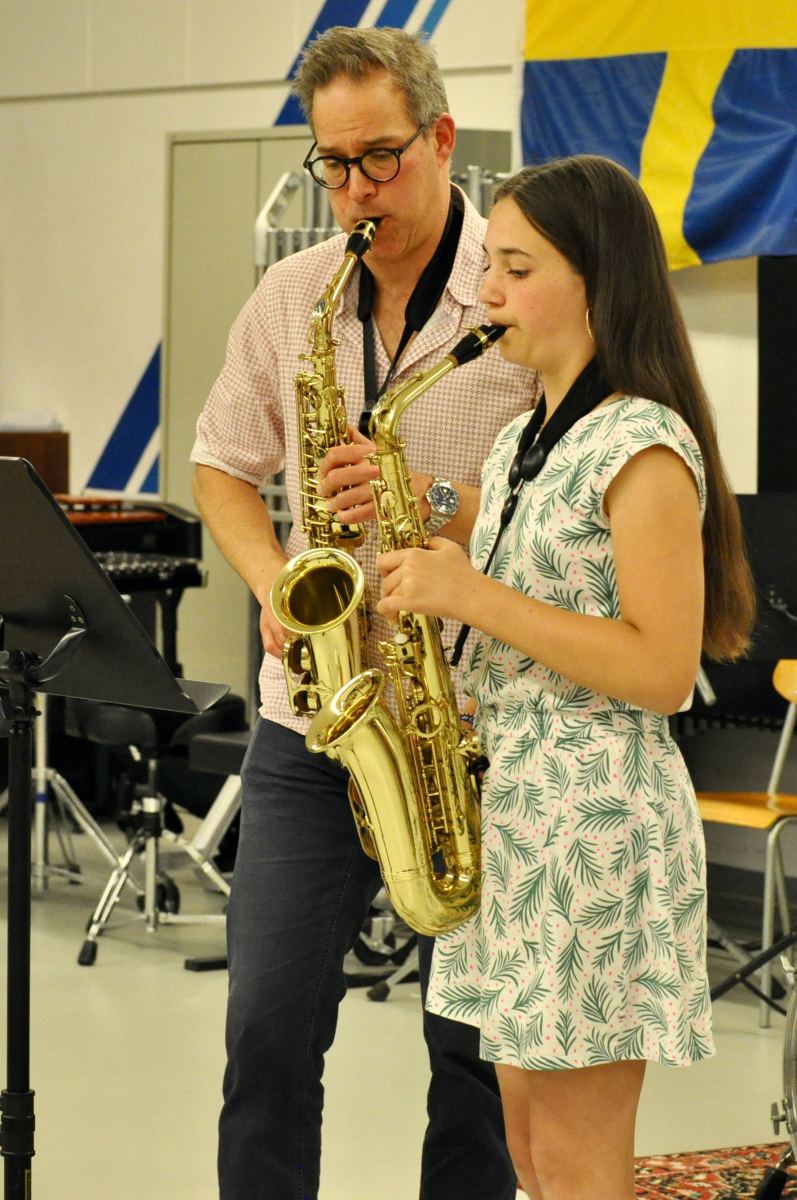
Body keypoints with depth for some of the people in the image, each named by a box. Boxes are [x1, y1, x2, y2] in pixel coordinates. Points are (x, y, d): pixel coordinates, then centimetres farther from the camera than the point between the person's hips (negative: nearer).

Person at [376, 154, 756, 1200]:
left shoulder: (643, 445, -14)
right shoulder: (522, 445, 14)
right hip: (507, 803, 9)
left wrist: (473, 596, -21)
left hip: (598, 814, -9)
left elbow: (662, 671, -20)